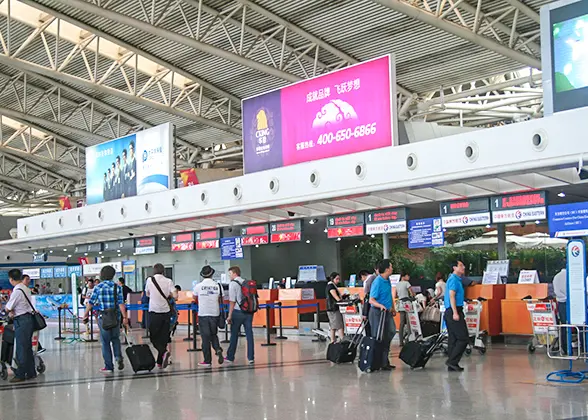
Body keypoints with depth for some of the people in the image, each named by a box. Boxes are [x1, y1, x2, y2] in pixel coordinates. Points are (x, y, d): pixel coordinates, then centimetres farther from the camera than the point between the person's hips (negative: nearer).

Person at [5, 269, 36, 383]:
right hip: (28, 319, 9)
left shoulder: (17, 291, -18)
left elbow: (8, 308, -12)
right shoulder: (25, 288, 11)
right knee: (28, 347, 13)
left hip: (21, 321, -9)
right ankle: (31, 372, 19)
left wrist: (10, 310, 10)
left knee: (21, 349, -3)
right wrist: (12, 311, -5)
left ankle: (20, 374, 1)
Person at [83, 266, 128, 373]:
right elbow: (121, 304, -6)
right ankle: (118, 356, -1)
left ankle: (109, 366, 8)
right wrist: (124, 317, -4)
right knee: (115, 338, 21)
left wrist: (86, 314, 11)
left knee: (105, 342, 6)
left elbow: (91, 303, -1)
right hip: (115, 317, 1)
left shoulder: (97, 287, -3)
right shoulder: (117, 287, -2)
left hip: (103, 317, -1)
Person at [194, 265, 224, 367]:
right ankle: (218, 350, -8)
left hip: (203, 314, -2)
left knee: (205, 337, 3)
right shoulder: (218, 286, -2)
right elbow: (220, 300, 1)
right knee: (214, 335, 18)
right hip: (215, 313, 2)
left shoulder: (198, 286, -4)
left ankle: (207, 361, 4)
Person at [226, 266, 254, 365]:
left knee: (234, 335, 5)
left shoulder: (233, 284, -7)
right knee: (249, 334, 4)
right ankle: (251, 357, 2)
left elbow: (232, 301, -11)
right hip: (248, 311, 5)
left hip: (238, 312, -5)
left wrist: (229, 315, -9)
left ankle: (230, 357, 14)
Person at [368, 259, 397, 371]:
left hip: (387, 311, 9)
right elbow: (371, 300, -22)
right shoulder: (377, 282, -19)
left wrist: (392, 308, 28)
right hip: (377, 312, -9)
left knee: (391, 332, 9)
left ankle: (385, 362, 16)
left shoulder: (387, 280, 8)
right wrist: (381, 306, -38)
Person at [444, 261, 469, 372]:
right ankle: (452, 361, -12)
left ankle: (452, 365, 10)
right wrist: (455, 313, -24)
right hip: (454, 311, -10)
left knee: (453, 339, 9)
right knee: (463, 338, -10)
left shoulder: (456, 279, 21)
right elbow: (451, 296, -18)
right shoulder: (454, 279, -10)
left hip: (450, 312, 10)